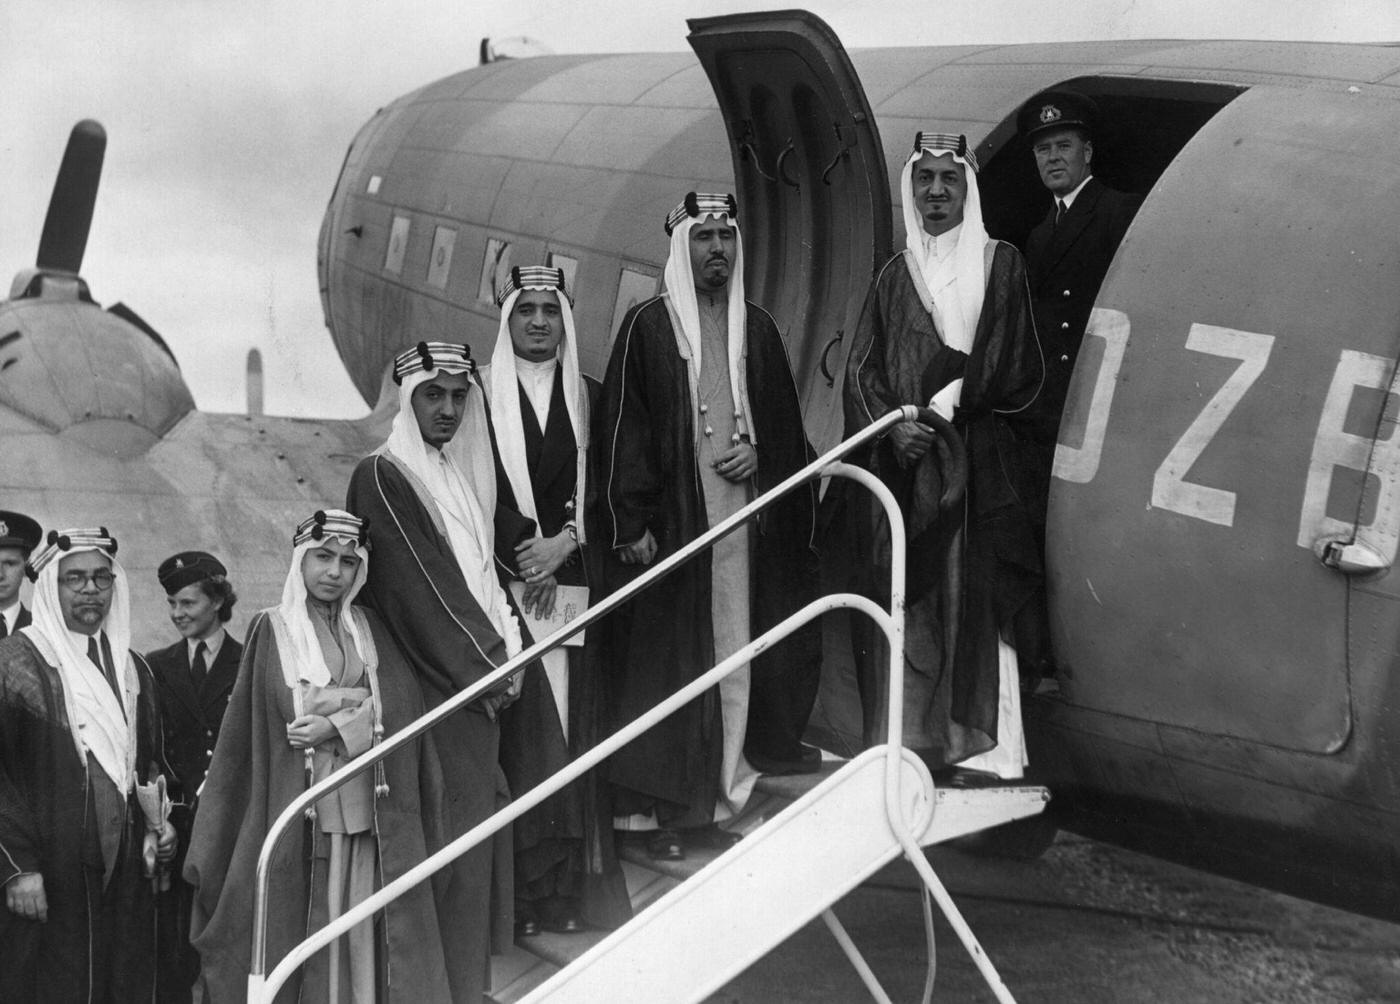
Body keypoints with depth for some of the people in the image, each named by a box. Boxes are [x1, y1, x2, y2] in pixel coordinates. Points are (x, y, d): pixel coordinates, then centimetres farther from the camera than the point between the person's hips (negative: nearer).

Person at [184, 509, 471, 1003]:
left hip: (372, 807, 2)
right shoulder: (271, 629, 4)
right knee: (304, 922, -3)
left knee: (364, 920, 0)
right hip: (300, 805, -2)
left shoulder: (368, 628, 13)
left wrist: (337, 727, -12)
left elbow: (402, 703, 0)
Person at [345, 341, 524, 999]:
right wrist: (488, 668, -11)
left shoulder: (462, 472, 16)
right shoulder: (382, 477, -8)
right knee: (457, 832, -8)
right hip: (437, 692, -8)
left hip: (483, 676, 8)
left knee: (485, 821, 8)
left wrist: (507, 650, 3)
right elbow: (419, 587, -13)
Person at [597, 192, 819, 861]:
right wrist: (631, 523, -11)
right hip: (671, 519, -4)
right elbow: (622, 427, -6)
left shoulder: (756, 328, 12)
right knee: (667, 656, -4)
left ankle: (716, 791, 22)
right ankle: (660, 806, 2)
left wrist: (760, 453, -4)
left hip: (746, 517, 5)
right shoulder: (648, 326, -2)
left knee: (734, 644, 8)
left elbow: (785, 420, 18)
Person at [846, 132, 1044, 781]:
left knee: (976, 596, -6)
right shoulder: (894, 277, 14)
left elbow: (1018, 365, 1)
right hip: (905, 461, 2)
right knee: (906, 601, -3)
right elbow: (862, 370, 6)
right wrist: (894, 425, -11)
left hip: (984, 461, -2)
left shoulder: (1001, 265, 8)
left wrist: (953, 397, -11)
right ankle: (908, 743, 1)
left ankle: (980, 741, -1)